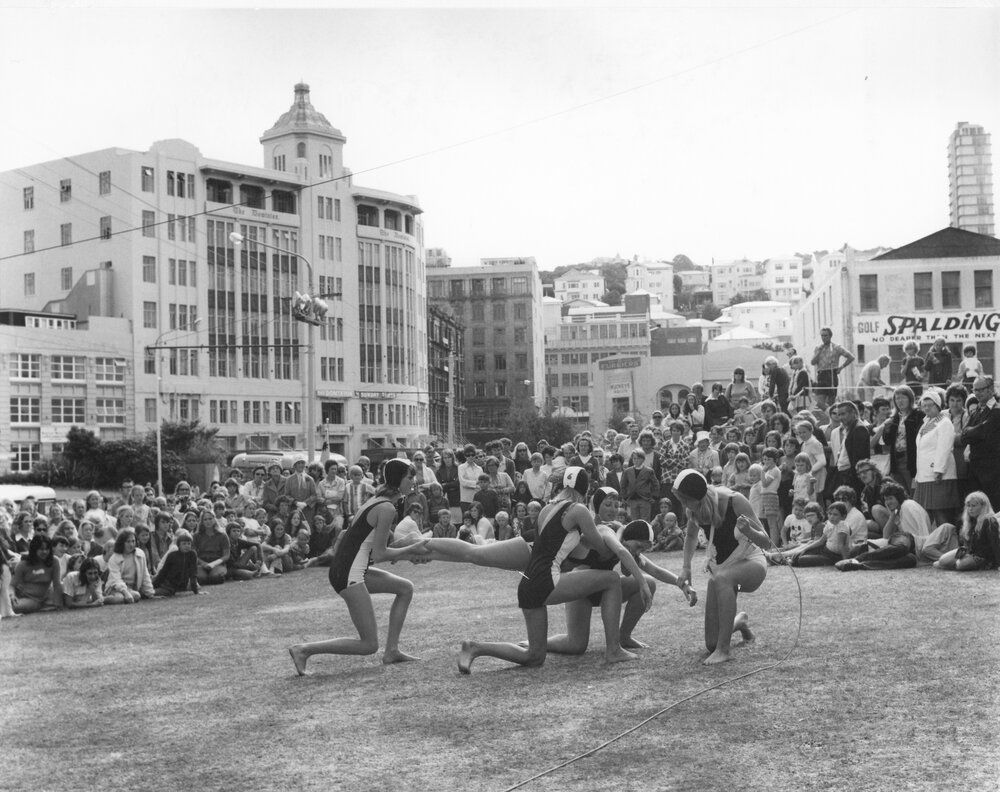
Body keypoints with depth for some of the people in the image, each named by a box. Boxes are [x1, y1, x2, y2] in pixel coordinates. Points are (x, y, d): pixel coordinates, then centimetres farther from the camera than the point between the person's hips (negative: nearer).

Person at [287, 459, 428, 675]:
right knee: (369, 645, -4)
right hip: (348, 575, -10)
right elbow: (378, 554, -14)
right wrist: (412, 549, -3)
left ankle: (391, 651, 19)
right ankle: (304, 650, -5)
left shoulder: (378, 501, 15)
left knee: (406, 588, 20)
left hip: (346, 569, 10)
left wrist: (410, 552, 12)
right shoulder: (387, 509, -14)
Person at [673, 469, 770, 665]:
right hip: (719, 568, 5)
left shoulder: (735, 502, -26)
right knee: (711, 644, -1)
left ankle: (724, 649, -34)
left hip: (751, 563, -5)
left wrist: (748, 531, -43)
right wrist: (686, 567, -1)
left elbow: (765, 543, -22)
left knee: (722, 577, -42)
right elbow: (691, 537, 13)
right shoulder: (693, 512, -12)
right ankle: (739, 622, 35)